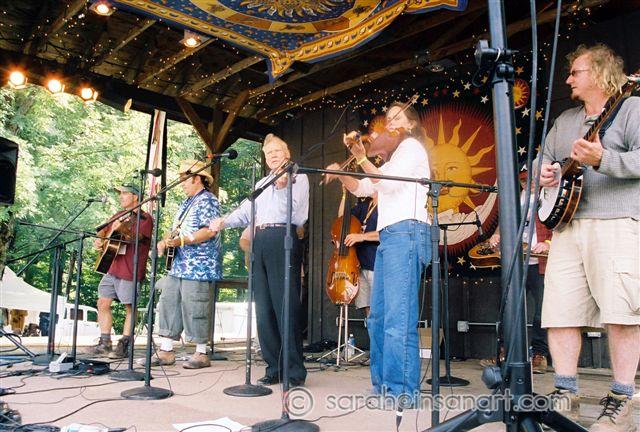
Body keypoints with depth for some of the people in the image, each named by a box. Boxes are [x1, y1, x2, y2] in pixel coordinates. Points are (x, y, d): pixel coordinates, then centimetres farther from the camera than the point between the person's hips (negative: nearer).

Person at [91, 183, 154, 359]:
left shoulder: (144, 218, -3)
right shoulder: (118, 215, 20)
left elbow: (137, 237, -18)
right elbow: (103, 231, 26)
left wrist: (123, 229, -33)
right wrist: (99, 240, 4)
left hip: (130, 271, -8)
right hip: (112, 268, 8)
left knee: (130, 308, -2)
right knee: (102, 303, 8)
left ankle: (124, 346, 5)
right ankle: (105, 343, 17)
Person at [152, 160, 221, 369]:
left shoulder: (207, 200, -8)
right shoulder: (186, 203, 22)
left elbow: (210, 231, -20)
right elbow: (176, 230, 27)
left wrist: (180, 240, -23)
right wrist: (165, 241, 7)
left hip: (199, 267, -10)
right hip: (178, 265, 10)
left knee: (194, 309, -6)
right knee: (168, 304, 8)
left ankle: (202, 354, 5)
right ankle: (166, 351, 16)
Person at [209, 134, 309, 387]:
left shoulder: (298, 177, 10)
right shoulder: (262, 184, 29)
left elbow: (295, 213, -4)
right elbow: (245, 211, 21)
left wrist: (282, 187, -15)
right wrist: (224, 222, 6)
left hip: (283, 240, -6)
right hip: (260, 242, 7)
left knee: (285, 307, -11)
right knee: (264, 309, 4)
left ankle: (295, 371, -6)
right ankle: (274, 368, 11)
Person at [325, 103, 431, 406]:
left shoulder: (411, 146, 3)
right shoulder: (395, 156, 31)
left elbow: (389, 181, -15)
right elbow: (362, 189, 25)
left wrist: (362, 158, -11)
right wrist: (341, 175, 10)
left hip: (405, 232, -10)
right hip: (389, 236, 10)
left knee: (398, 316, -14)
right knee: (378, 317, 9)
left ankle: (403, 391, -11)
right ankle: (383, 383, 17)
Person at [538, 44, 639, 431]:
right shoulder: (565, 120, 25)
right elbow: (544, 158, 28)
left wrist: (603, 160, -23)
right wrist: (544, 172, 6)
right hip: (568, 225, 6)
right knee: (559, 310, 1)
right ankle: (566, 394, 11)